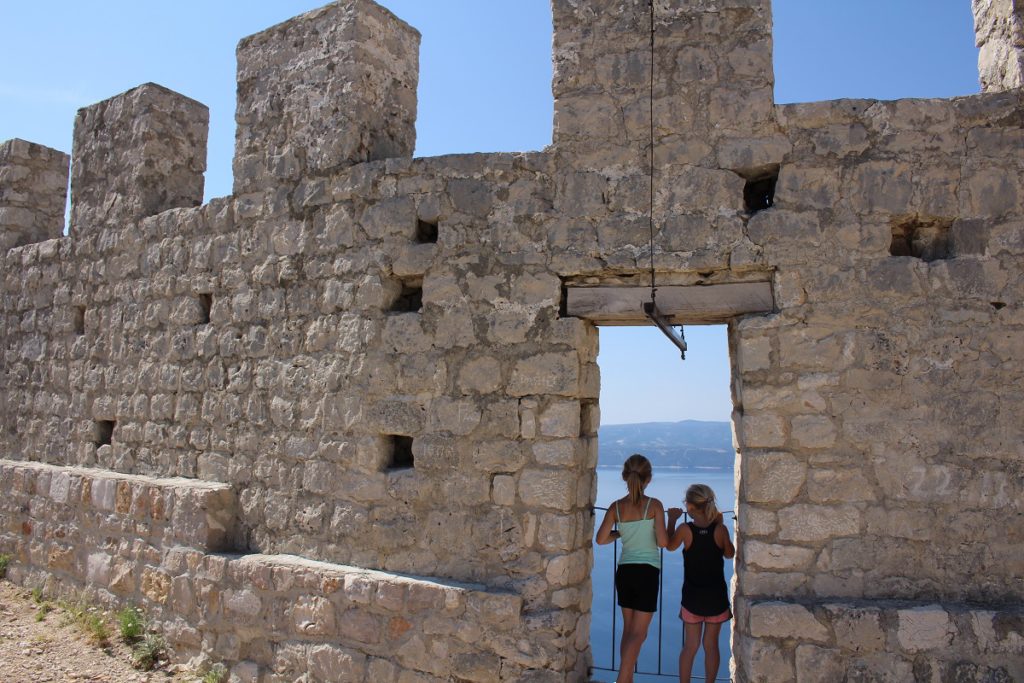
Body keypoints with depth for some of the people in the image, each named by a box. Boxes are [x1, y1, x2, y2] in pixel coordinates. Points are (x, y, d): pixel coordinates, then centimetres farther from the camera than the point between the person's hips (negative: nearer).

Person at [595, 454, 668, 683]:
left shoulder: (616, 507, -1)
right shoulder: (654, 505, -11)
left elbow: (601, 539, -2)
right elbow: (662, 542, -13)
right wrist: (667, 525, 7)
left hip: (624, 571, 4)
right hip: (647, 572, -4)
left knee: (628, 630, 18)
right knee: (638, 634, 2)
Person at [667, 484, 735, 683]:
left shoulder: (685, 529, -15)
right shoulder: (720, 529, -12)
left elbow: (670, 546, 4)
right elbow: (730, 554, 5)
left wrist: (672, 520, 13)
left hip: (692, 597, -1)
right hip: (716, 598, 1)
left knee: (690, 647, 12)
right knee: (711, 646, 14)